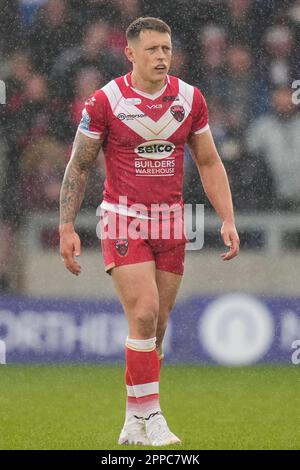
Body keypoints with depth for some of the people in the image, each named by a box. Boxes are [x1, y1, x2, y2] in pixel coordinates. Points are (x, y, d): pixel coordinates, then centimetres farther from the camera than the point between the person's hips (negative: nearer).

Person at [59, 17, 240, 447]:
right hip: (123, 221, -4)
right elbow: (78, 166, 1)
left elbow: (209, 163, 12)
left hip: (171, 223, 4)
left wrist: (228, 219, 4)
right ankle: (150, 416, -11)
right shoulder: (106, 101, -7)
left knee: (156, 327, 4)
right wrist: (67, 226, -4)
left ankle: (135, 424, 13)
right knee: (144, 314, -17)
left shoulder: (190, 100, 3)